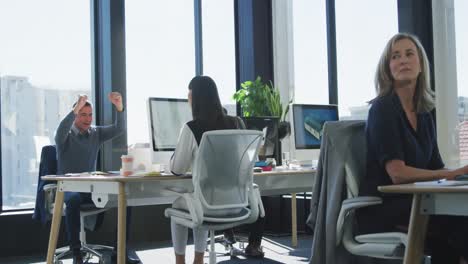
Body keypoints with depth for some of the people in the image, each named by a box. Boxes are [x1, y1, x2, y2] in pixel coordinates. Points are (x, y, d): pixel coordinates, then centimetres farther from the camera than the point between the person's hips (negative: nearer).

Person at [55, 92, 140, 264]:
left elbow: (119, 129, -4)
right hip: (68, 188, -4)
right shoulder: (65, 136, -2)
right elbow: (61, 131, -27)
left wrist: (119, 107, -21)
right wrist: (75, 109, -39)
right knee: (74, 200, -39)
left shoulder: (96, 133, 10)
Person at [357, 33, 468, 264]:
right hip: (380, 209, -7)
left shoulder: (424, 114, 13)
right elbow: (397, 173, -17)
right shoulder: (383, 109, -9)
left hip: (412, 203, 7)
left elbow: (436, 168, 9)